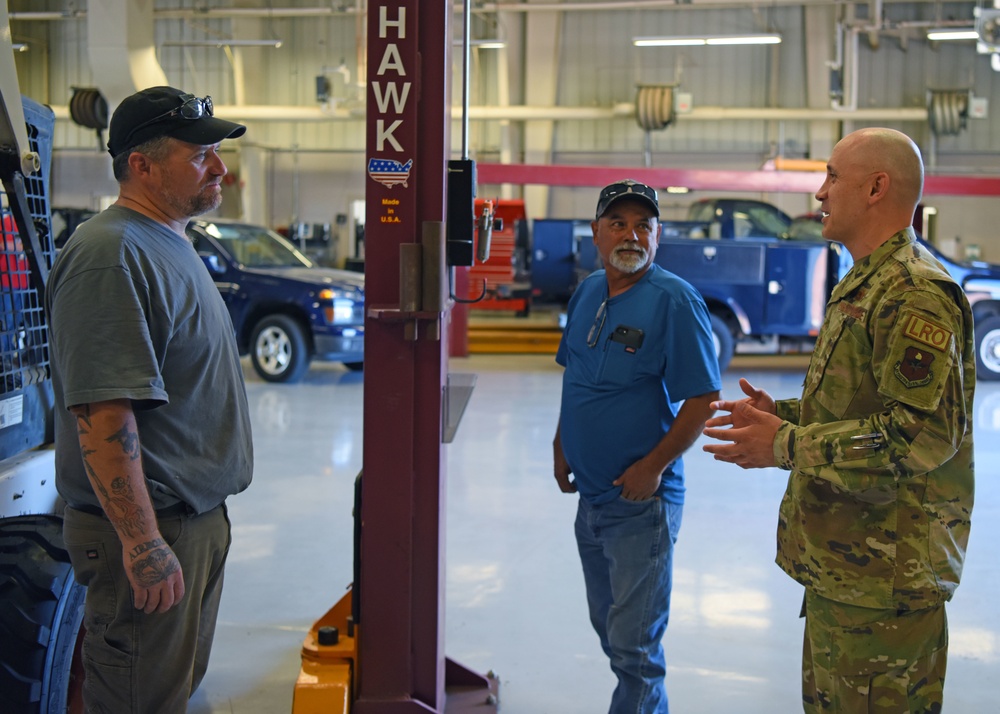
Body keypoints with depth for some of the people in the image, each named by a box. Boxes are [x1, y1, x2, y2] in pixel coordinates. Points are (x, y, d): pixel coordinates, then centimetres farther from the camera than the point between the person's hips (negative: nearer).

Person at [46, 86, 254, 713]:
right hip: (151, 530, -10)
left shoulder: (170, 245, 14)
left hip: (198, 517, 10)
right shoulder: (112, 256, -20)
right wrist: (142, 544, -28)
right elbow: (103, 414, -27)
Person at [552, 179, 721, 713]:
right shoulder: (588, 291, 7)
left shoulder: (675, 300, -15)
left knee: (634, 645, -2)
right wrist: (561, 446, 12)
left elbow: (704, 398, -17)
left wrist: (654, 466, -19)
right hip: (590, 497, 8)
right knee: (608, 626, 20)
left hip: (641, 503, -8)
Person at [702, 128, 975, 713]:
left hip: (885, 577, -11)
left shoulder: (916, 293, -20)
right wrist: (781, 413, 11)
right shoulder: (867, 285, 16)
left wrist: (786, 445, -22)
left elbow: (923, 432, -27)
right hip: (842, 564, 11)